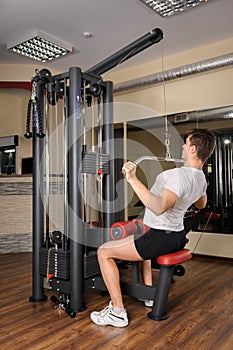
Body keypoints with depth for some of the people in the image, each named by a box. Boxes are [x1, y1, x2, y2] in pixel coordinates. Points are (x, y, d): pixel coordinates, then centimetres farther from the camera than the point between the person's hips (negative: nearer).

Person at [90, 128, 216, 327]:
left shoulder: (180, 175, -26)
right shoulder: (201, 178, 5)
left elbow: (159, 207, -41)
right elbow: (201, 204, 26)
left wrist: (133, 179, -40)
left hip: (161, 240, -10)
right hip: (178, 237, 10)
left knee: (104, 252, -3)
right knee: (141, 240, 39)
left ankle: (117, 313, 0)